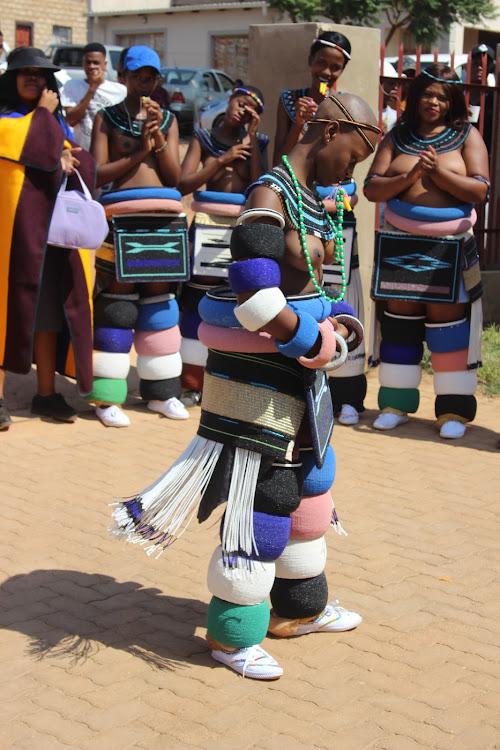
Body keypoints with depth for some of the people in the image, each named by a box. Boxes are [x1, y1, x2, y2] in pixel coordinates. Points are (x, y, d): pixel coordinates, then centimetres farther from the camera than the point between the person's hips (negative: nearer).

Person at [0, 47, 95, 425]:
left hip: (53, 228, 6)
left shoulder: (58, 123, 19)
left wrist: (69, 160, -8)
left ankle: (46, 393, 14)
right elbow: (38, 152, -18)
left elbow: (87, 167, 13)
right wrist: (42, 114, -4)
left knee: (50, 312, 7)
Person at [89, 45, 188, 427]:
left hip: (165, 212, 4)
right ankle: (108, 396, -4)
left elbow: (175, 177, 6)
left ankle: (160, 391, 15)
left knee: (160, 296, 7)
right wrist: (138, 153, -10)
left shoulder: (168, 119, 16)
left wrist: (158, 137, -5)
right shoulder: (107, 117, 9)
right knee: (117, 298, -7)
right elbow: (97, 174, -2)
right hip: (121, 211, -3)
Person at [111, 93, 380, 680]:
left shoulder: (311, 199, 12)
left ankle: (299, 608, 39)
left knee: (307, 482, 20)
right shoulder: (269, 196, -19)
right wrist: (310, 339, -17)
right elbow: (256, 299, -27)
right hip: (255, 370, -10)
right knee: (261, 497, -1)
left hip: (298, 368, 10)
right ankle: (232, 634, 16)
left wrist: (336, 325, 2)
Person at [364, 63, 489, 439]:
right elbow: (372, 189, 0)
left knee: (446, 319, -3)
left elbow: (480, 190, -5)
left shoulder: (467, 136, 5)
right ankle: (396, 402, 13)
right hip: (400, 242, 2)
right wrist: (409, 177, -15)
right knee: (399, 316, 4)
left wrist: (437, 171, -15)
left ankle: (454, 408, 4)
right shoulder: (397, 138, 9)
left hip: (449, 243, -2)